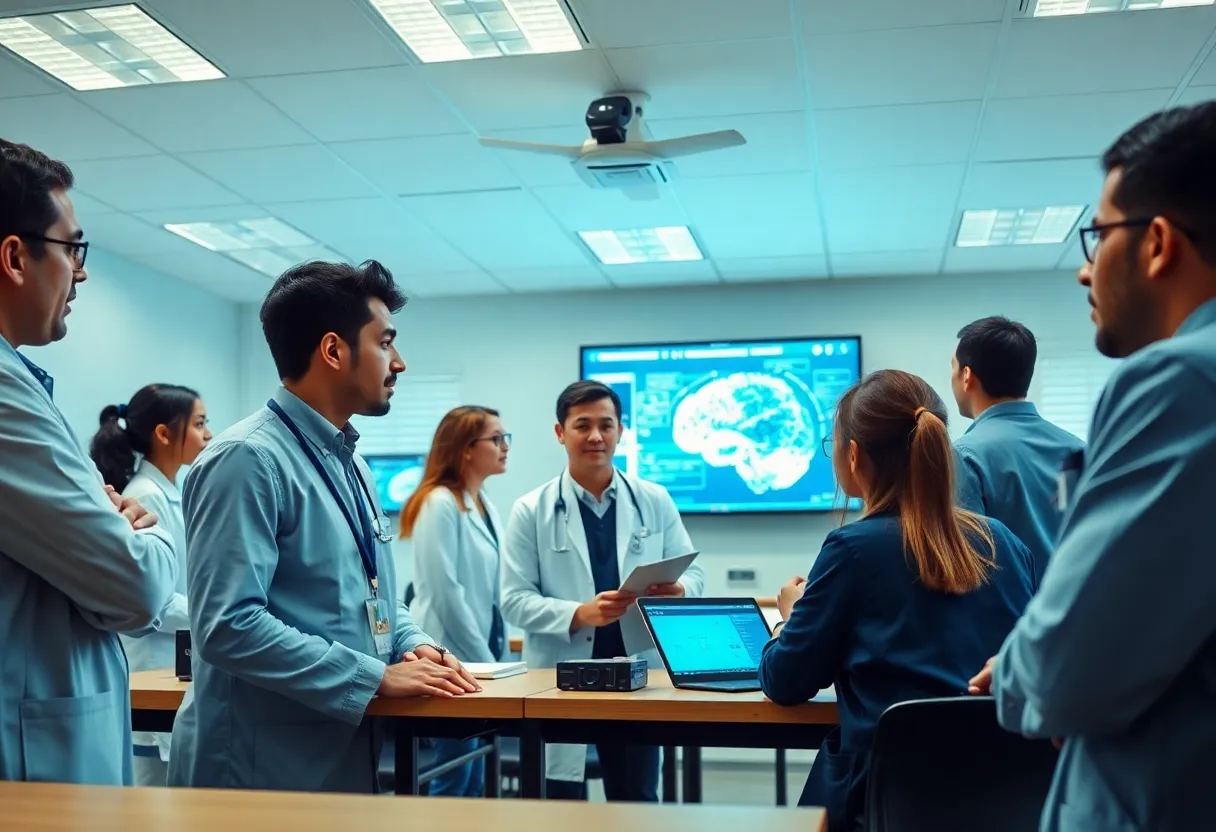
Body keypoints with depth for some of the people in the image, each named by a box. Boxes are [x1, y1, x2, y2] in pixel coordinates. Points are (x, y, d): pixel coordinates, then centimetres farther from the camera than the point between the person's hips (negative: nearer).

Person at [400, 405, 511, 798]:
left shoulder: (486, 506, 12)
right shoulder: (440, 504, -14)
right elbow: (445, 593, -19)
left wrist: (496, 656, 10)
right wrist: (484, 659, -15)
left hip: (480, 656, 8)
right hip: (453, 659, -8)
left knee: (474, 779, 12)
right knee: (454, 778, -2)